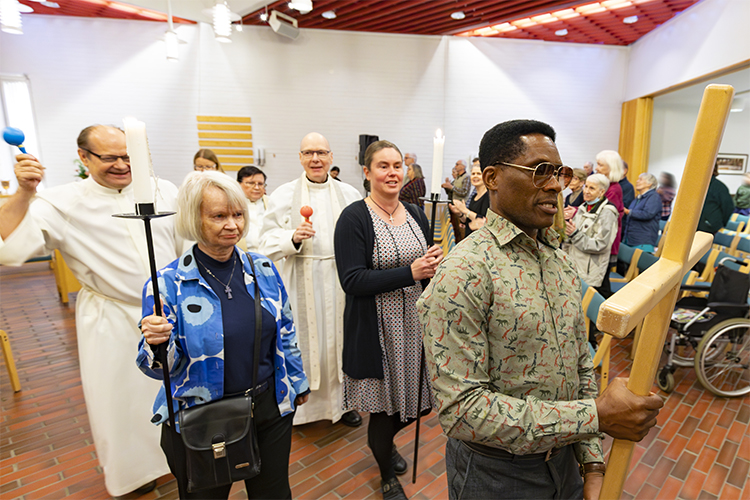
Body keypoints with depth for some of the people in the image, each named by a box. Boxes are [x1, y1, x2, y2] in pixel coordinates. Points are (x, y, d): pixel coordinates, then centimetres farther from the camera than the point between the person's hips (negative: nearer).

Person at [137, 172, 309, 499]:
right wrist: (157, 344, -31)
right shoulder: (168, 284, -14)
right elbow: (161, 369, -9)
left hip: (271, 410, 3)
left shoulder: (262, 269, -4)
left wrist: (297, 382, 13)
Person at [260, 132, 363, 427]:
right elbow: (268, 242, 0)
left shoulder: (349, 194, 6)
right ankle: (303, 402, 26)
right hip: (302, 283, -1)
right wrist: (293, 238, -19)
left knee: (339, 336, 11)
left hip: (340, 280, 2)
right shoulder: (283, 195, 3)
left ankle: (343, 400, 30)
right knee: (305, 339, 5)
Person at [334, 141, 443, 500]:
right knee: (385, 405, 9)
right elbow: (352, 280, -19)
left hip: (414, 322, 6)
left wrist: (435, 264, -7)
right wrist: (410, 272, -25)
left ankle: (386, 442, 53)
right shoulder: (354, 218, -12)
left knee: (412, 402, 16)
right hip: (376, 329, -5)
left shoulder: (416, 215, 7)